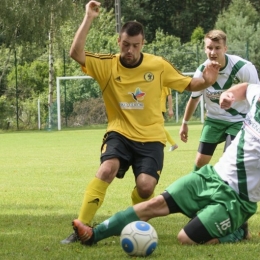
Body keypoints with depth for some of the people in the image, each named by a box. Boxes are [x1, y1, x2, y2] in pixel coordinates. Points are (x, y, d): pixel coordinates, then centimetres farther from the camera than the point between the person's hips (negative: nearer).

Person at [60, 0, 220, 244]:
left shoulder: (158, 65, 0)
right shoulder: (106, 65, -4)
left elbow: (188, 84, 9)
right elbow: (76, 53, -18)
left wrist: (206, 81, -13)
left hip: (151, 138, 1)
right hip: (120, 133, -1)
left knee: (145, 186, -19)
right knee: (107, 169, -29)